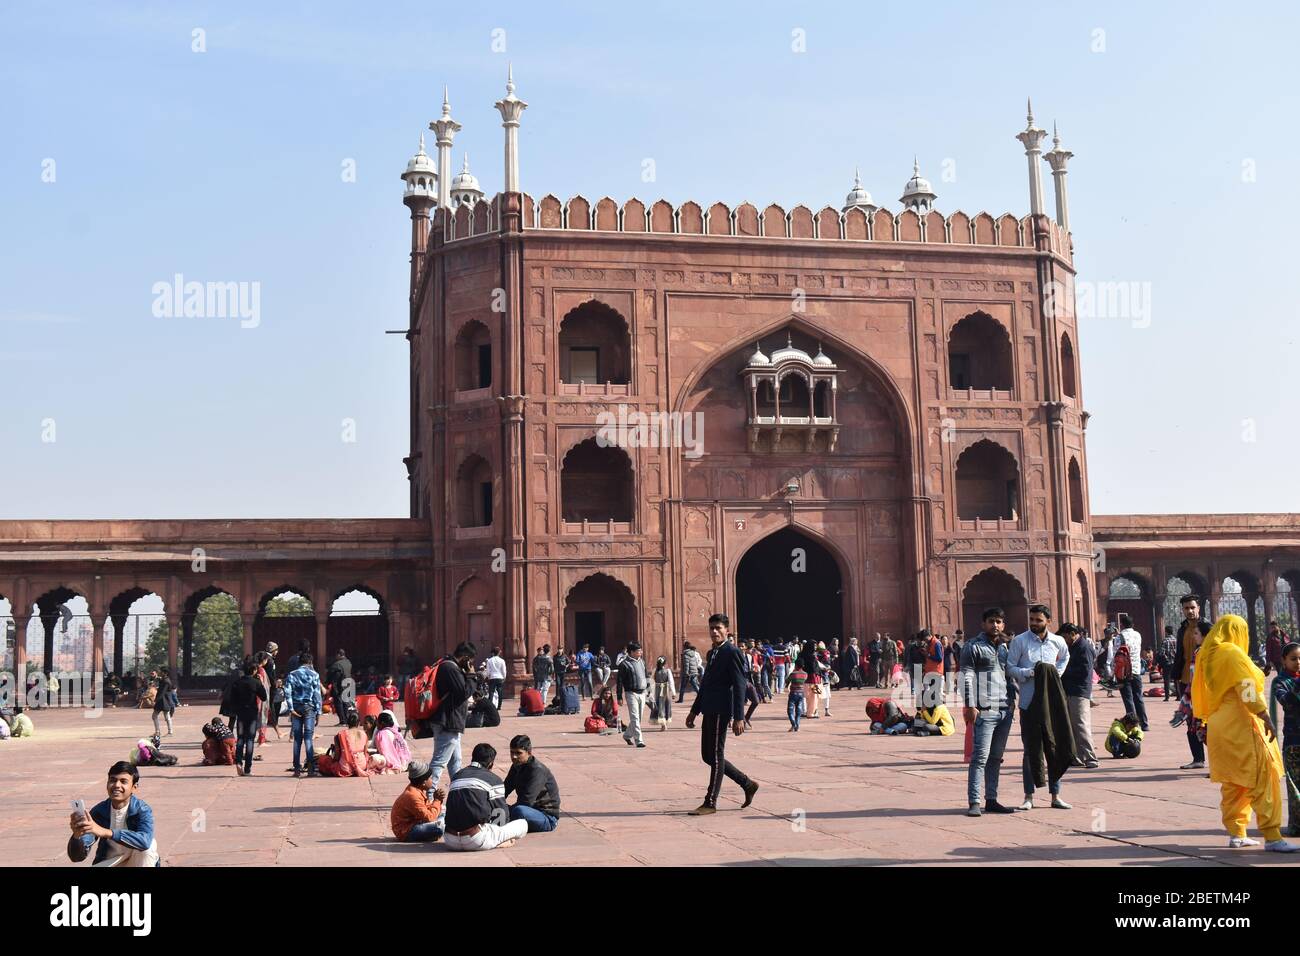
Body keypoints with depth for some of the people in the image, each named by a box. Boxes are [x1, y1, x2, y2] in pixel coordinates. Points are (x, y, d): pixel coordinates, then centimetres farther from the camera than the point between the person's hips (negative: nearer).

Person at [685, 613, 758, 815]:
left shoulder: (732, 652, -10)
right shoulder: (712, 653, 18)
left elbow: (739, 686, -15)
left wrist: (739, 718, -20)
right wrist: (694, 711, 22)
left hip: (721, 711, -9)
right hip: (709, 711, 9)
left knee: (716, 755, -4)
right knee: (708, 756, 11)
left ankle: (710, 802, 3)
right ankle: (747, 785, 23)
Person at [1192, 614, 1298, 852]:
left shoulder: (1206, 655, 15)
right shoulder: (1233, 653, -8)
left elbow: (1201, 696, 18)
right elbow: (1248, 690, -17)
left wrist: (1206, 725, 23)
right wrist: (1266, 718, -19)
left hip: (1218, 725, 8)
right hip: (1241, 724, -8)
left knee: (1232, 782, 13)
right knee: (1263, 779, -8)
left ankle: (1236, 833, 16)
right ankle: (1272, 837, -11)